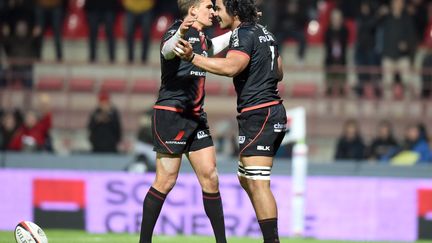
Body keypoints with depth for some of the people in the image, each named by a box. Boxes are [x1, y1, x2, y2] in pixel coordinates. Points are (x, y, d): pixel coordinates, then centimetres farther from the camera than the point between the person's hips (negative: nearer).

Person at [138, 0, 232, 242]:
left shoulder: (202, 38, 15)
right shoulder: (179, 30, -11)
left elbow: (216, 45, 41)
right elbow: (167, 50, -36)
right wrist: (181, 33, -57)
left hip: (195, 116, 8)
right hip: (171, 113, -8)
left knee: (210, 176, 4)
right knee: (166, 181, -7)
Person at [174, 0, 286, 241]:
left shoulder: (244, 34, -12)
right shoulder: (265, 33, 16)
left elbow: (230, 67, -31)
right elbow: (278, 73, 27)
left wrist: (193, 57, -35)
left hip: (258, 114, -10)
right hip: (274, 112, 10)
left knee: (257, 184, -13)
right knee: (246, 178, 19)